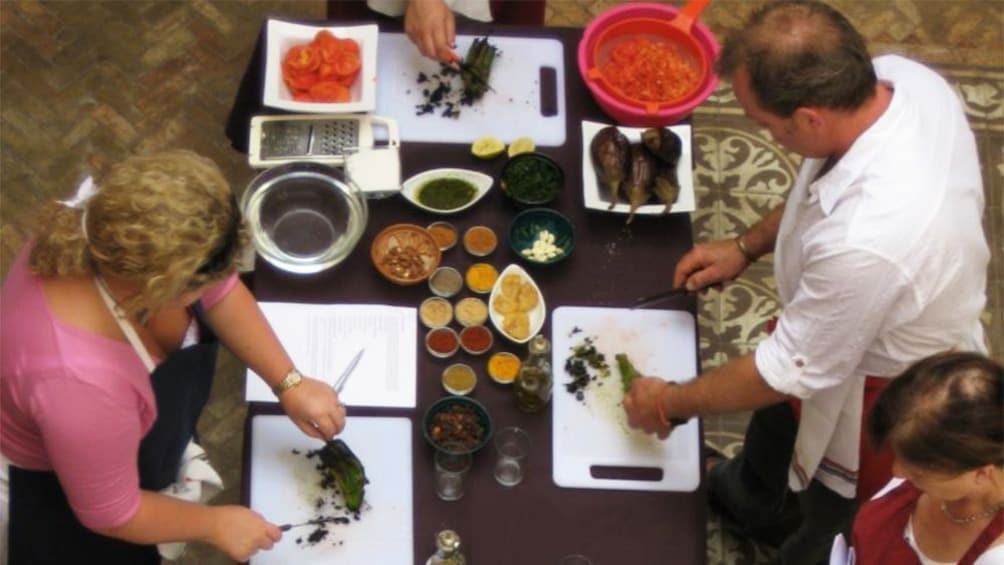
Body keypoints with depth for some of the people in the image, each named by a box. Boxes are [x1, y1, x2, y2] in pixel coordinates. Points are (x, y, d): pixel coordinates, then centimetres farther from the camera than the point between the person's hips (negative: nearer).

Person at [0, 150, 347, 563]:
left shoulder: (135, 241, -30)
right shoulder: (81, 383, -48)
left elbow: (220, 294, -9)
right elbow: (111, 514, -30)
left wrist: (289, 384, -12)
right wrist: (214, 524, -16)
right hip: (59, 487, -6)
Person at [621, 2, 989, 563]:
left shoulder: (867, 242, -47)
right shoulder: (898, 75, -24)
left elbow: (791, 370, -28)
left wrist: (671, 403, -13)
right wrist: (748, 245, -1)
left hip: (885, 388, -8)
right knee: (779, 418, 36)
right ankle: (754, 502, 68)